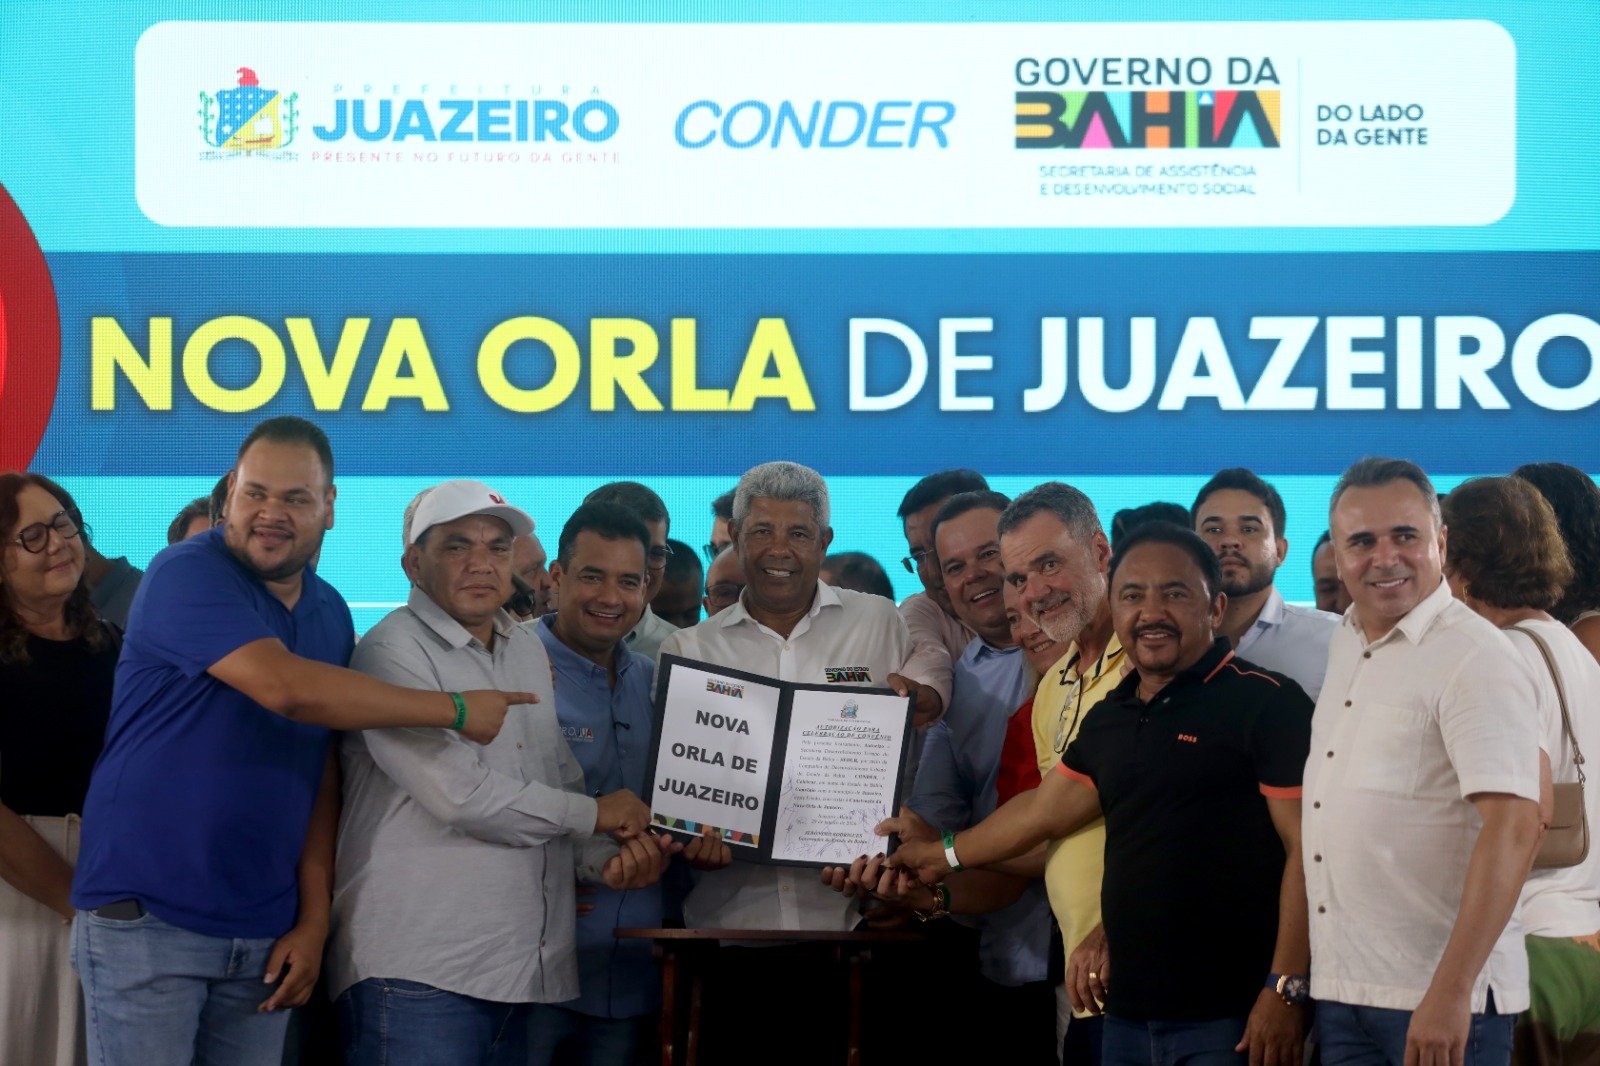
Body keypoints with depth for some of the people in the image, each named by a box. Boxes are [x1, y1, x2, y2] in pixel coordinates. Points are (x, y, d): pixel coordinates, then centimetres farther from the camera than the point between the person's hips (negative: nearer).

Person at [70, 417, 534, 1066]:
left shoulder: (331, 616, 11)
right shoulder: (188, 574, -11)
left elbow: (322, 778, 12)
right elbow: (286, 687, -24)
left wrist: (314, 919, 2)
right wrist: (457, 712, -16)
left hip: (264, 936, 6)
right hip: (146, 916, -6)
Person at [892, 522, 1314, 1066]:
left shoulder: (1265, 703, -8)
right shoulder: (1108, 719, 16)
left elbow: (1307, 848, -13)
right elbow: (1044, 810, 28)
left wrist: (1286, 988, -18)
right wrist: (945, 856, 37)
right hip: (1128, 1014, 7)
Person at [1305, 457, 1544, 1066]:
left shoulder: (1475, 661, -12)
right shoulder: (1343, 645, 12)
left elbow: (1514, 828, -21)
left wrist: (1451, 992, -26)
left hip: (1441, 999, -7)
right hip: (1340, 990, 7)